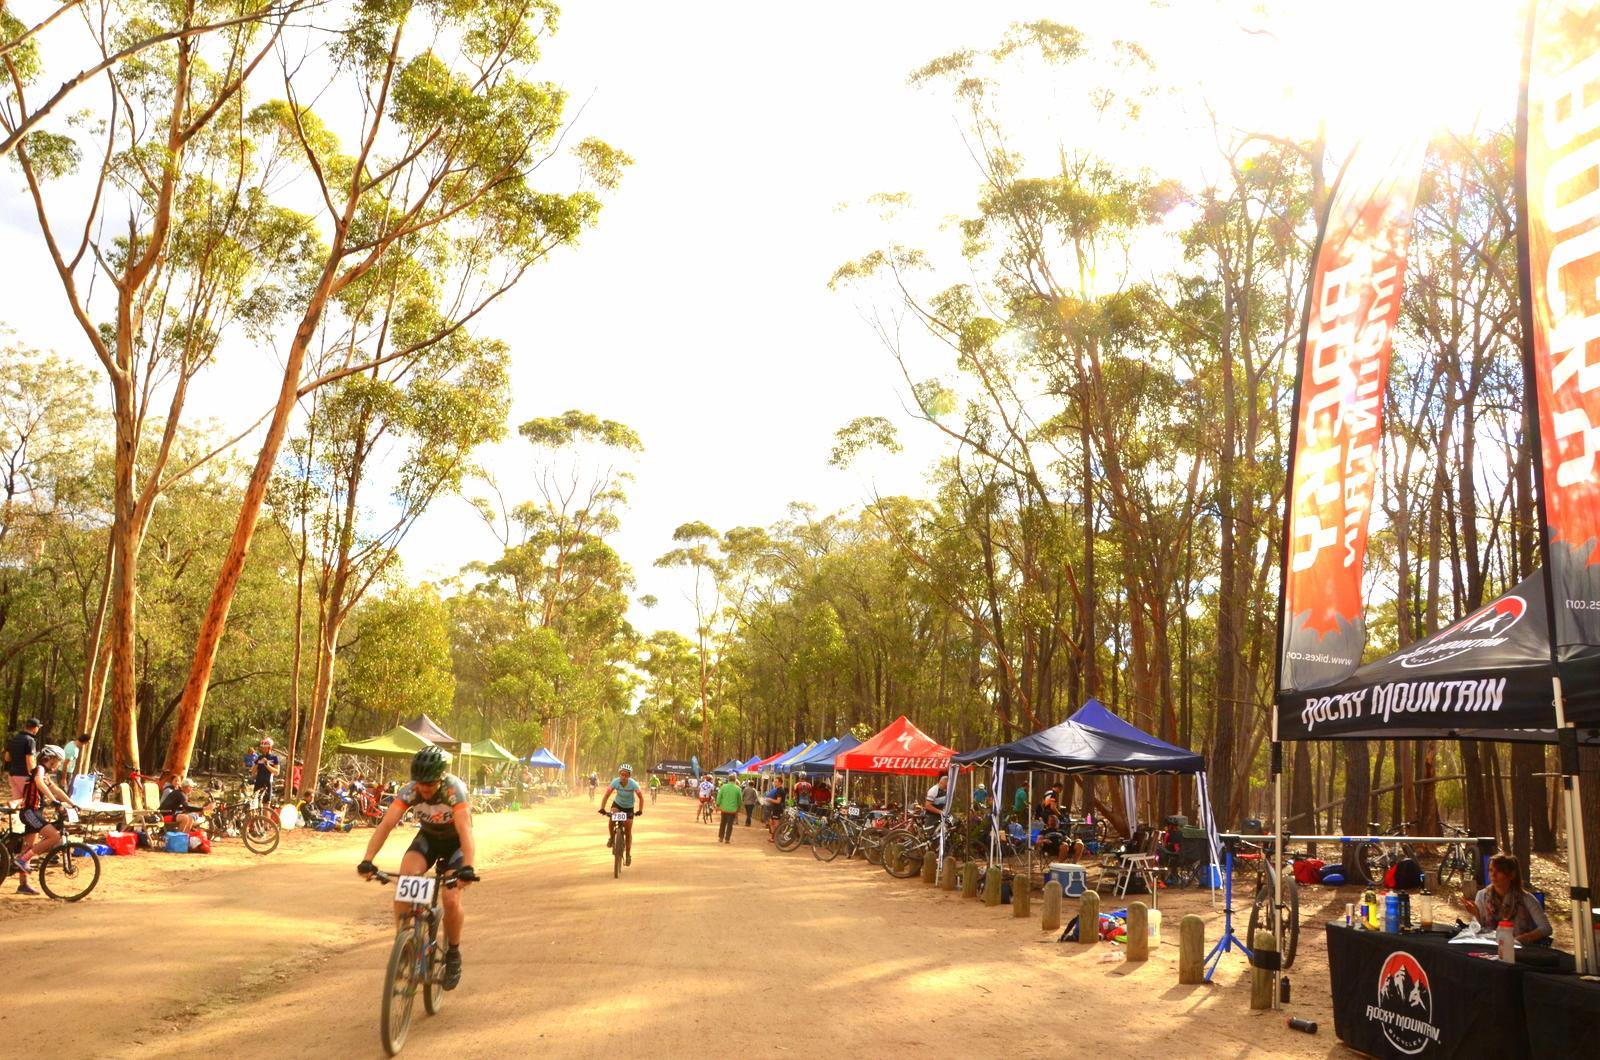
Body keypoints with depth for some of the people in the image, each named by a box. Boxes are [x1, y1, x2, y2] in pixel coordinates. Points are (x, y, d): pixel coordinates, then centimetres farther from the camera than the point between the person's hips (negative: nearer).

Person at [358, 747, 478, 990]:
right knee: (404, 878, -27)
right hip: (428, 836, 3)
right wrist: (367, 860, -44)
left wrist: (467, 867, -58)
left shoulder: (455, 790, -33)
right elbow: (386, 824, -31)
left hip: (455, 842, -3)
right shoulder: (410, 791, -24)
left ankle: (453, 955, 8)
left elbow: (465, 829, -44)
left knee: (451, 900, -18)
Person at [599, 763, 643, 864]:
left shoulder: (633, 784, -29)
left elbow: (640, 797, -21)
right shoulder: (615, 782, -26)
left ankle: (628, 855, 14)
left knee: (628, 832, -1)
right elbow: (606, 796, -23)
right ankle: (611, 838, -2)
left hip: (629, 807, -1)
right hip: (617, 804, 1)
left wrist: (640, 810, -32)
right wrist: (602, 808, -35)